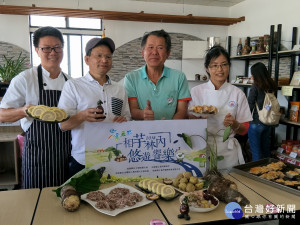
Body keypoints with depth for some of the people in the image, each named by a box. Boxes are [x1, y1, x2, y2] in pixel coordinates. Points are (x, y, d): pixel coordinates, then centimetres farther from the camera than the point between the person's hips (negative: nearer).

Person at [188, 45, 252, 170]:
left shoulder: (237, 94, 0)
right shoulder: (196, 91, 0)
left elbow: (244, 130, 3)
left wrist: (234, 124, -17)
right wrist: (194, 117, -17)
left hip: (228, 152, 1)